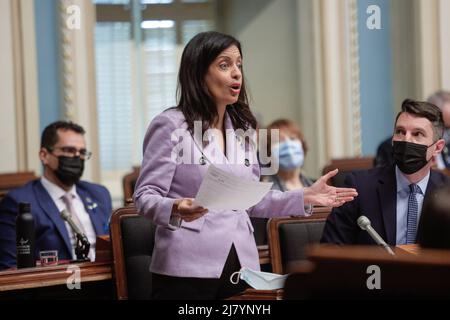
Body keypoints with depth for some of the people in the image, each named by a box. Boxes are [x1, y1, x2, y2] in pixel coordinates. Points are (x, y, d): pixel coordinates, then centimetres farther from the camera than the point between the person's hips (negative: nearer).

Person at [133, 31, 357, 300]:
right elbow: (146, 195, -9)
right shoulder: (170, 125, -5)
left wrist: (304, 198, 9)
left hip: (241, 265, 6)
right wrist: (175, 210, -30)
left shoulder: (242, 129, 14)